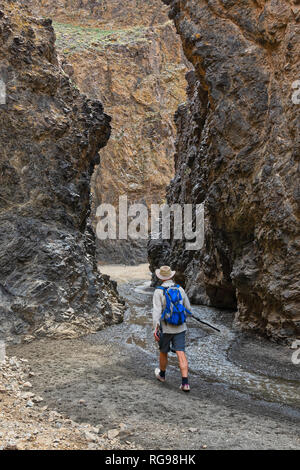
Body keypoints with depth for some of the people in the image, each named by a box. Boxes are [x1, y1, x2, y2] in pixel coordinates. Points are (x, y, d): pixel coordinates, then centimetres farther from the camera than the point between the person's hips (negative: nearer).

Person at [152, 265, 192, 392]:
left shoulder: (158, 292, -11)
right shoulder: (180, 289, 0)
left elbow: (157, 311, -23)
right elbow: (188, 309, 8)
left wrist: (155, 328, -28)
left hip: (165, 328, -2)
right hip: (180, 328, 2)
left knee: (163, 352, 20)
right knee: (181, 354, 0)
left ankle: (162, 374, 42)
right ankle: (185, 383, -9)